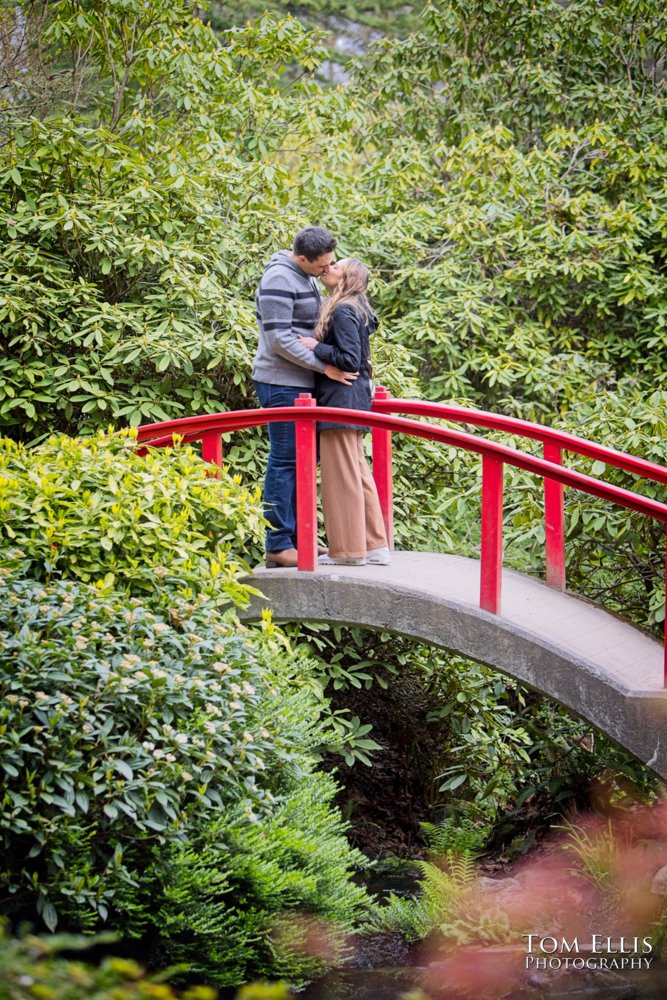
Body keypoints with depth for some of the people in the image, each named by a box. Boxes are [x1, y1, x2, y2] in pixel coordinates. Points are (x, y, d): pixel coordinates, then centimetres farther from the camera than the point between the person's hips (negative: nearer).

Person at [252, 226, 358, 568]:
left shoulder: (308, 277, 14)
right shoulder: (280, 278, -16)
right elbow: (279, 339, -20)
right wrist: (325, 366, -19)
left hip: (303, 383, 9)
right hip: (282, 383, -9)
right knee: (285, 461, -6)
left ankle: (297, 537, 18)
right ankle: (277, 544, -2)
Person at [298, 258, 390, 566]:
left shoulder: (343, 312, -14)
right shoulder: (352, 310, 16)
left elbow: (349, 359, -19)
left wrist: (315, 347, -13)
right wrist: (317, 345, 10)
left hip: (341, 400, -10)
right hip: (352, 399, 10)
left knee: (342, 474, -5)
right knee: (357, 471, 13)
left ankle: (349, 549, -1)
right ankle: (374, 544, 15)